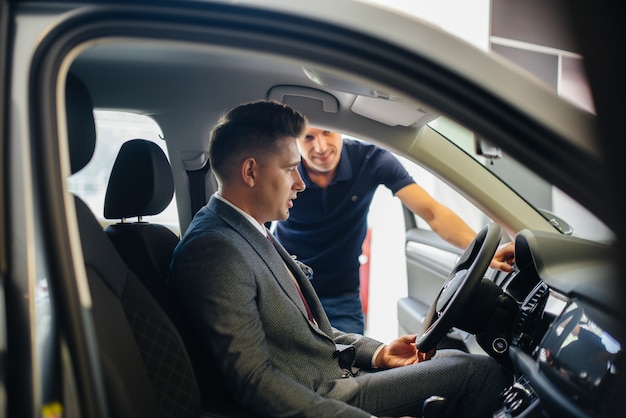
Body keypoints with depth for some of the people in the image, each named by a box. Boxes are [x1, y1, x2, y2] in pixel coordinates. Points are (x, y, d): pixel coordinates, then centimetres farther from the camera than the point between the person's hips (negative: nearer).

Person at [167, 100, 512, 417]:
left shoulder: (250, 233, 9)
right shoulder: (214, 249, -23)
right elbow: (254, 381, -26)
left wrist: (375, 352, 5)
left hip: (333, 369, 10)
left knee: (454, 355, 18)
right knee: (482, 372, -5)